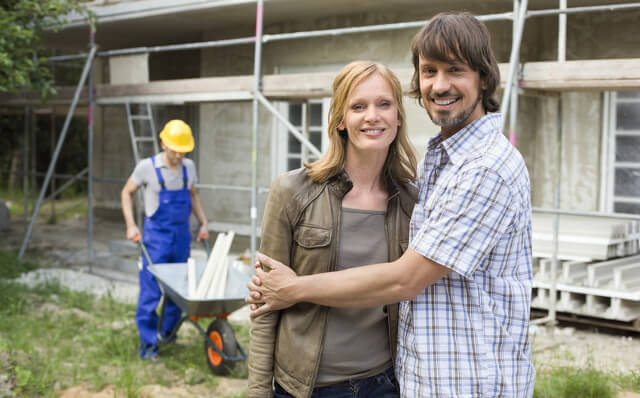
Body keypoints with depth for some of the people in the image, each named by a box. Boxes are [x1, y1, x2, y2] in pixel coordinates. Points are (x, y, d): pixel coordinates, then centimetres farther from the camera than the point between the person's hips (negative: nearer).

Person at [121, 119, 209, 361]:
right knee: (151, 291, -5)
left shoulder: (188, 167, 4)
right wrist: (131, 225, -6)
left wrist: (203, 222, 11)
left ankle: (168, 330, 30)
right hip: (156, 236, -5)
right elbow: (127, 193, 3)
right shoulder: (147, 167, -9)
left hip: (182, 236, 5)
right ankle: (148, 345, 2)